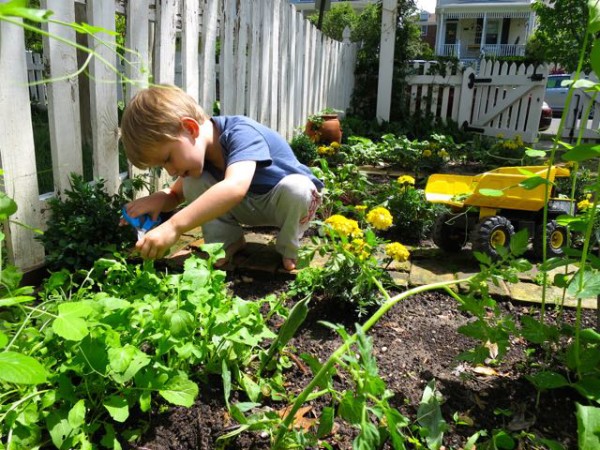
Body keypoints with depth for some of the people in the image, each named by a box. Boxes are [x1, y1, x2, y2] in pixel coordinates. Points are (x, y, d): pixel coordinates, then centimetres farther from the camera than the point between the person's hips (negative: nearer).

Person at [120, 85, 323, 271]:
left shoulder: (241, 133, -35)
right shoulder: (196, 147, -10)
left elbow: (235, 187, -53)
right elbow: (176, 193, -1)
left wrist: (174, 226, -59)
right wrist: (159, 199, -26)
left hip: (286, 201, -5)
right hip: (247, 206, 5)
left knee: (295, 188, -39)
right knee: (192, 182, -15)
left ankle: (288, 249, -12)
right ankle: (226, 242, -3)